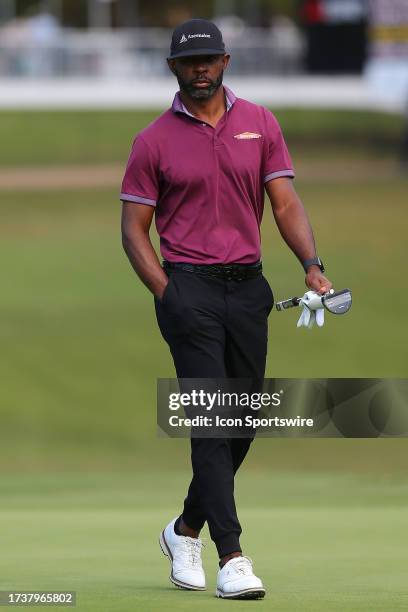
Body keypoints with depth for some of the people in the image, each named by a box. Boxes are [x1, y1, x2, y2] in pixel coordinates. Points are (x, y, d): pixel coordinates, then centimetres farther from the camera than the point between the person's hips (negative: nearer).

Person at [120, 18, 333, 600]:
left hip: (248, 288, 4)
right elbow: (134, 229, 2)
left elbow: (285, 202, 5)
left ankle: (186, 530, 28)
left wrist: (312, 264, -11)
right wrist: (167, 294, -10)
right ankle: (231, 557, -14)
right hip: (190, 289, -4)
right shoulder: (154, 141, 1)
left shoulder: (260, 124, 9)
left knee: (243, 422, 8)